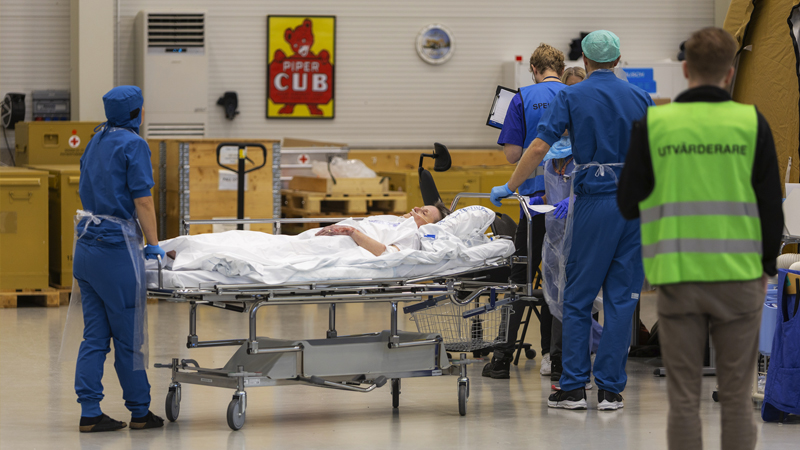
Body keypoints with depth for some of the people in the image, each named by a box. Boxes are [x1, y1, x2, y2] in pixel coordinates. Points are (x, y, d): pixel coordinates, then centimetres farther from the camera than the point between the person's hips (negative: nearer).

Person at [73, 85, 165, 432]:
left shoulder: (95, 142, 15)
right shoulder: (133, 144, -9)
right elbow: (142, 200, -13)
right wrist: (153, 245, -9)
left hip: (86, 245, 8)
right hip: (116, 247, -8)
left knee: (95, 334, 6)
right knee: (128, 335, 0)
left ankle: (89, 413, 3)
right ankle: (140, 412, 7)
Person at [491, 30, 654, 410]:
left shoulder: (572, 97, -1)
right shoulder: (640, 98, 7)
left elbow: (539, 147, -8)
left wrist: (509, 187, 1)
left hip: (594, 201, -2)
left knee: (578, 296, 5)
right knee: (622, 296, 4)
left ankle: (573, 387, 3)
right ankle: (610, 389, 3)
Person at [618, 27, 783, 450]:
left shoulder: (653, 124, -2)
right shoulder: (751, 122, -2)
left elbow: (628, 203, 3)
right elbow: (771, 205, 1)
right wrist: (766, 266, 15)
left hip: (678, 277, 0)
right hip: (738, 275, 0)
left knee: (683, 399, 5)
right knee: (736, 398, 7)